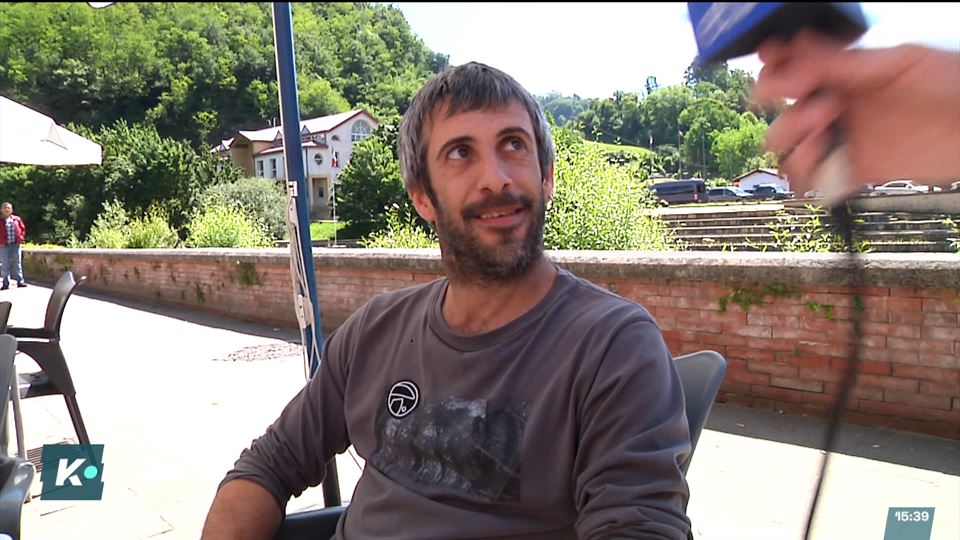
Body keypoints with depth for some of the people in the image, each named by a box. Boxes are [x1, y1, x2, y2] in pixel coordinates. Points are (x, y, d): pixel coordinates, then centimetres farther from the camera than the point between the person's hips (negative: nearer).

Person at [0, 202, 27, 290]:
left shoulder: (17, 219, 7)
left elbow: (23, 228, 14)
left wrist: (21, 238, 2)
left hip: (16, 245, 2)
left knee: (17, 264, 7)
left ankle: (20, 281, 11)